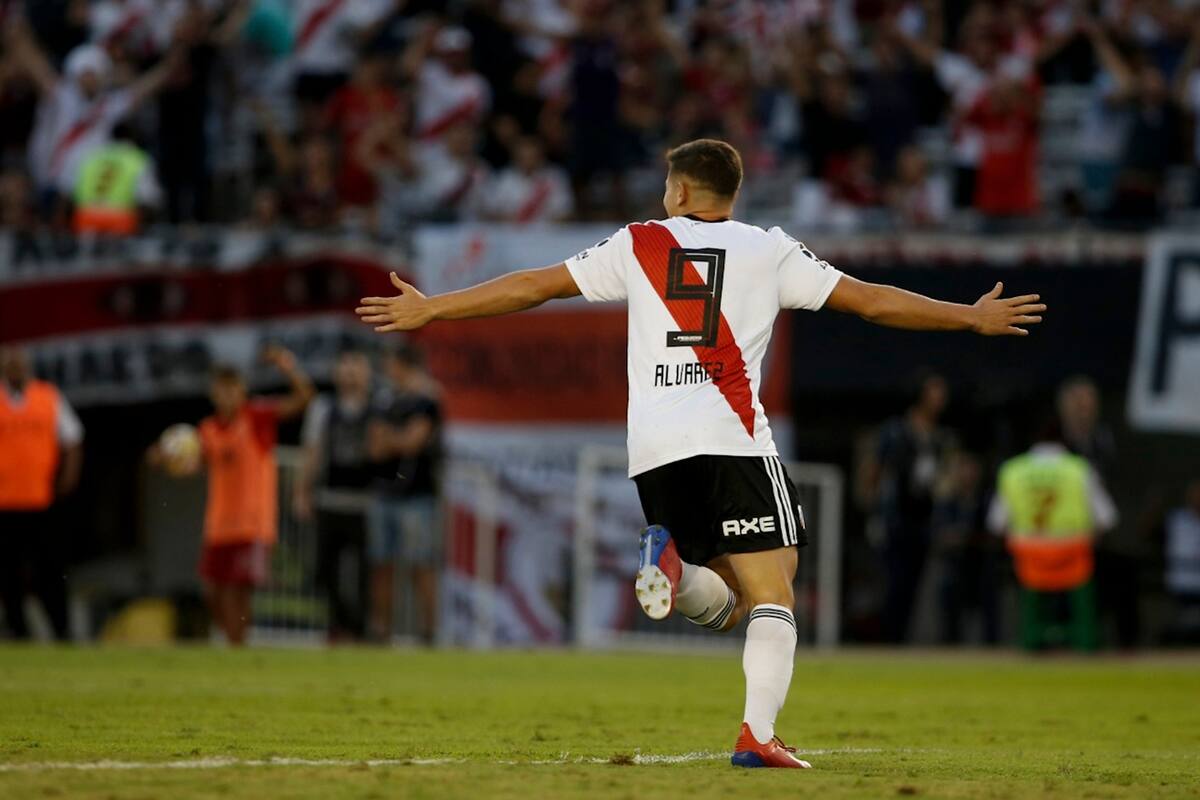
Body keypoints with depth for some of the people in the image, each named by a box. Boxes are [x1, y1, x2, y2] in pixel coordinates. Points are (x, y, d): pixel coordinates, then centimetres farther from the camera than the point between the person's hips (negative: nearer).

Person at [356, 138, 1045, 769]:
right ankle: (759, 733, -21)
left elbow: (530, 287, 16)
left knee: (724, 605, 15)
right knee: (772, 596, -2)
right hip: (734, 442, -3)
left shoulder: (638, 244, 14)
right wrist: (973, 318, 19)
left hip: (654, 454, 3)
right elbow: (871, 301, 9)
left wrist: (428, 310, 25)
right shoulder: (769, 251, 9)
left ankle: (669, 562, -17)